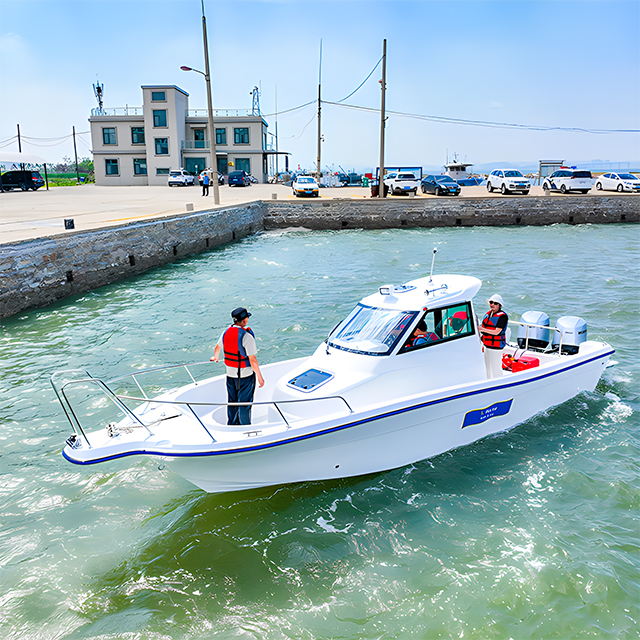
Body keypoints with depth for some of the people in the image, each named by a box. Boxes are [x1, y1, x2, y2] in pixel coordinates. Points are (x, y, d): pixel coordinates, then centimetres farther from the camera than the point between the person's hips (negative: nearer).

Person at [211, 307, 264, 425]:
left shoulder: (226, 332, -2)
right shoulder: (246, 336, -22)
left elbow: (217, 348, 18)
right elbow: (252, 359, -23)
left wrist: (216, 358, 40)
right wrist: (260, 377, -13)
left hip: (230, 373, 6)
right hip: (245, 375, -6)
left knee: (232, 401, 20)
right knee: (244, 402, 9)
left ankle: (231, 425, 35)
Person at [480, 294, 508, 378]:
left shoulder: (502, 316, -15)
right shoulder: (488, 313, 10)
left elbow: (496, 332, -22)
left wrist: (482, 329, -30)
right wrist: (483, 344, 18)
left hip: (496, 346, -8)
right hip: (487, 345, 8)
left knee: (495, 367, -4)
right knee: (487, 367, 16)